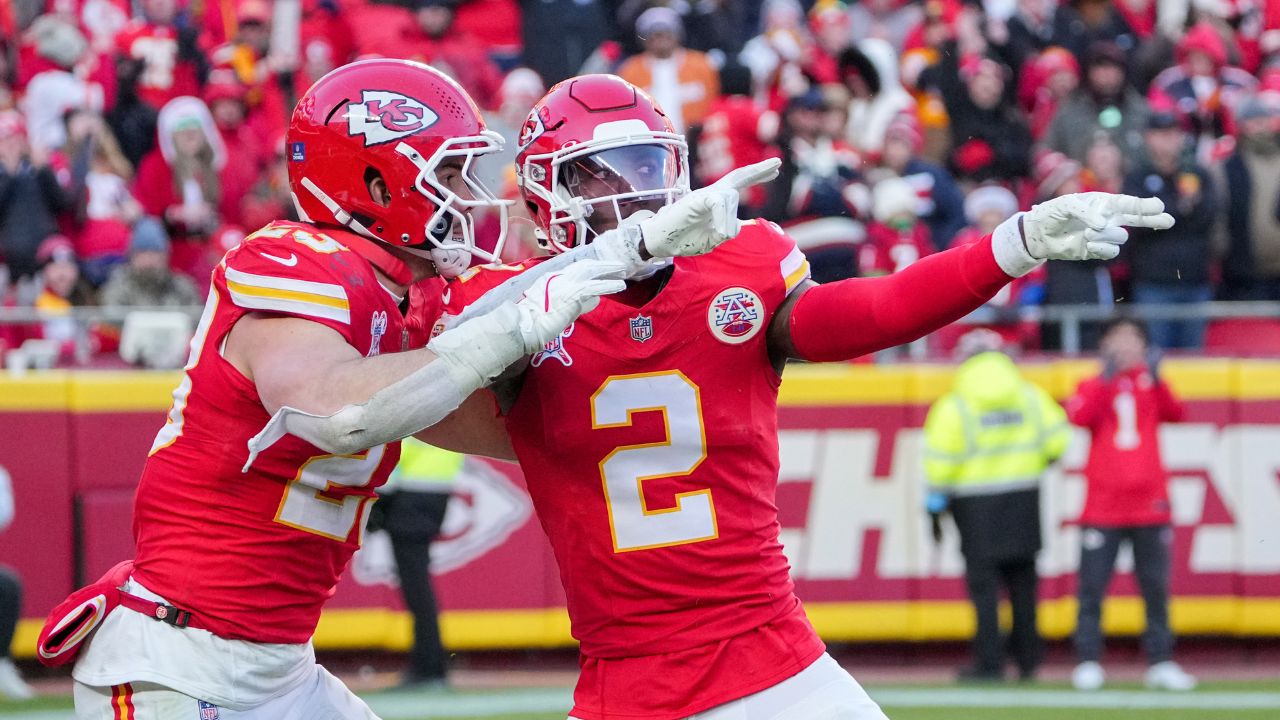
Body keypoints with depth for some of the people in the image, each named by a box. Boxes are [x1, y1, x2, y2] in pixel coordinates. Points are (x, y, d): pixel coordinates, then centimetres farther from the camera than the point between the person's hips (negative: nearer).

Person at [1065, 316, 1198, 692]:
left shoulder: (1151, 383, 12)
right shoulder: (1094, 386, 9)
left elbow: (1173, 413, -7)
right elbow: (1078, 416, -11)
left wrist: (1156, 379, -21)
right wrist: (1106, 379, -18)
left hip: (1149, 504, 1)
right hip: (1102, 504, -1)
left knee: (1155, 586, 3)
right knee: (1092, 586, -5)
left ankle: (1161, 662, 7)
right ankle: (1087, 662, -3)